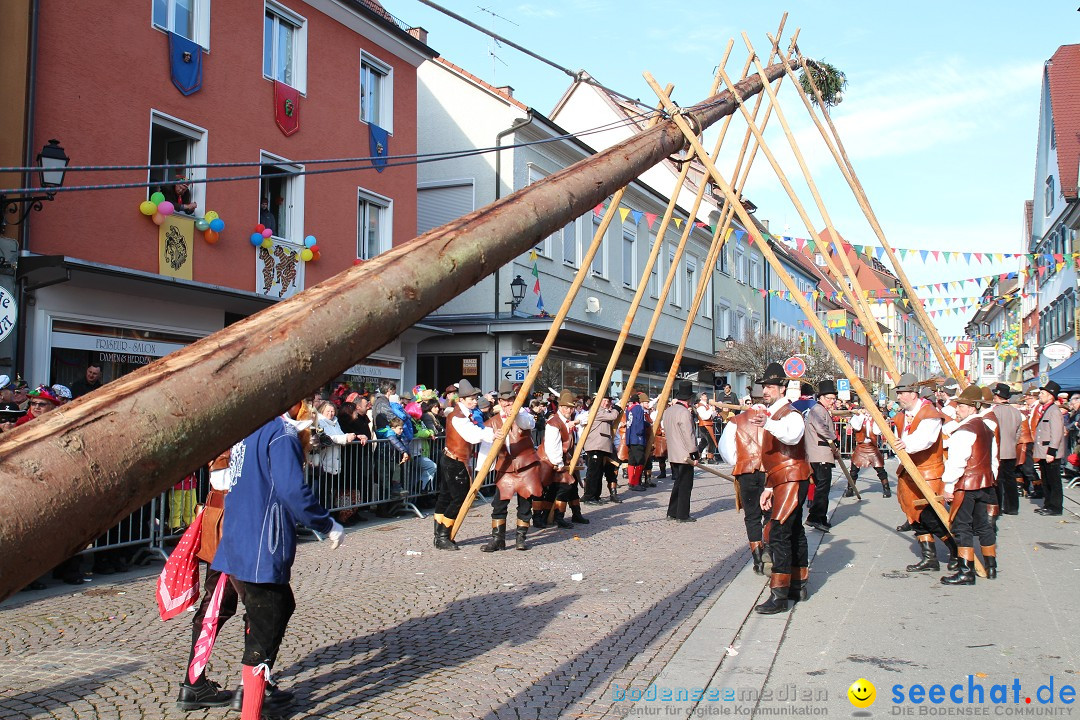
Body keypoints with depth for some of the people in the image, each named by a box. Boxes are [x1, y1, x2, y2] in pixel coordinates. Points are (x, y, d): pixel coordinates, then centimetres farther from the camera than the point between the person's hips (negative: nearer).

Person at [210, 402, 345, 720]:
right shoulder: (282, 433, -15)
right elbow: (293, 491, -24)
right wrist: (329, 526, -13)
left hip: (236, 546, 9)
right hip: (262, 550, -9)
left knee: (281, 608, 25)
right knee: (265, 633, 1)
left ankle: (254, 688, 36)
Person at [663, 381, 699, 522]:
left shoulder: (668, 411, 11)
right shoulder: (685, 413, -17)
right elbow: (689, 436, -18)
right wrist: (695, 455, -13)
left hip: (673, 455, 9)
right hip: (685, 456, -9)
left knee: (678, 483, 16)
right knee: (685, 485, -1)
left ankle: (672, 512, 18)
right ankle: (682, 515, 2)